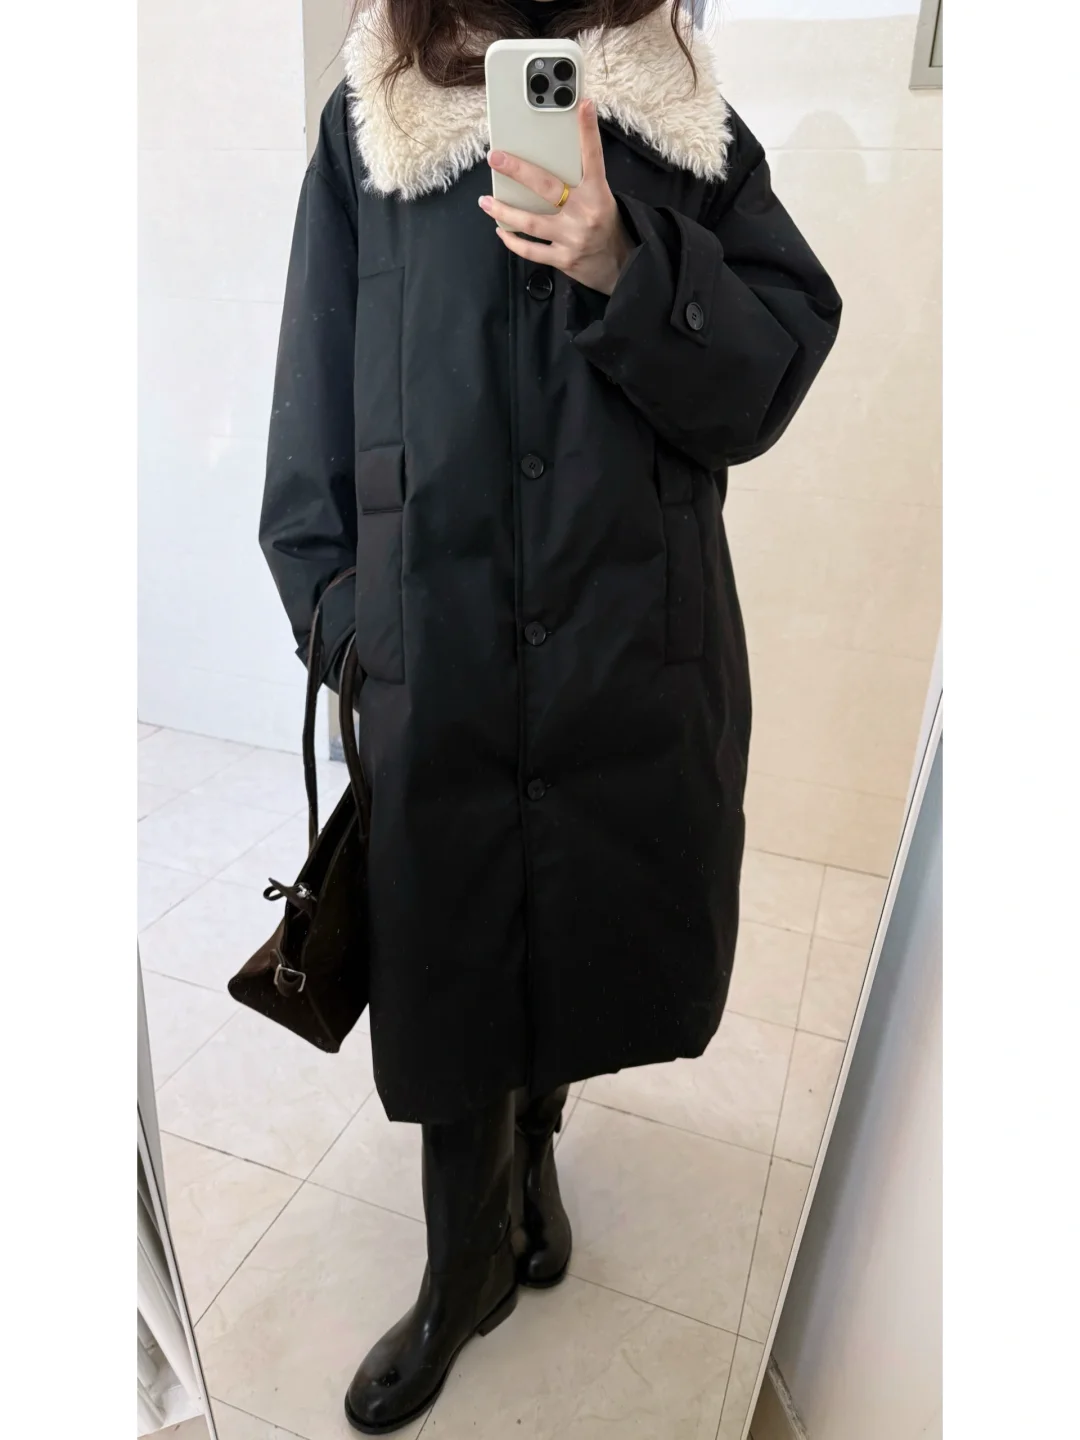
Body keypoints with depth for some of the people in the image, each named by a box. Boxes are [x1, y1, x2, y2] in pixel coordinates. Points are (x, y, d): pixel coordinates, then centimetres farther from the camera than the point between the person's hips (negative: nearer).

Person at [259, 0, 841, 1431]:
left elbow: (778, 366, 0)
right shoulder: (370, 116, 9)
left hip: (640, 657, 1)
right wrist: (337, 627, -2)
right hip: (432, 657, 0)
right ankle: (468, 1265, 37)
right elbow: (317, 409, 6)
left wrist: (628, 269, -17)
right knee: (449, 958, 9)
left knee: (593, 932, 15)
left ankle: (533, 1141, 50)